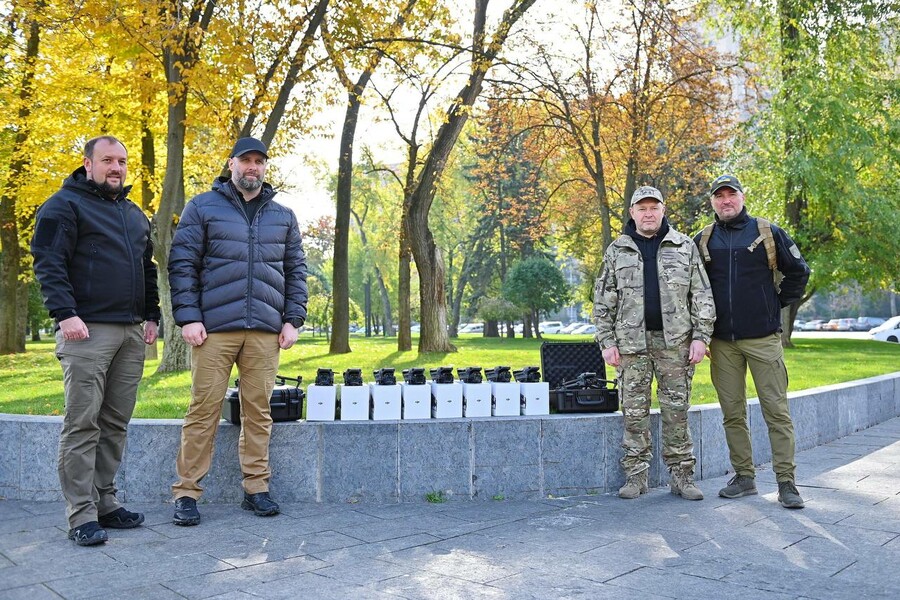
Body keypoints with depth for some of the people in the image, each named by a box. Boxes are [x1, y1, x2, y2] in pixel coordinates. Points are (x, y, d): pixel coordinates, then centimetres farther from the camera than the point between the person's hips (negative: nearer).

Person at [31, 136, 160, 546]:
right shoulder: (65, 205, 1)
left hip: (131, 333, 7)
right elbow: (48, 264, -9)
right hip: (87, 330, -6)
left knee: (116, 423, 8)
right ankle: (81, 514, -1)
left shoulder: (135, 214, 22)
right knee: (82, 423, -6)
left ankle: (105, 502, 16)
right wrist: (65, 313, -19)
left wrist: (151, 315, 17)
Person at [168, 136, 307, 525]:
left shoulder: (283, 216, 16)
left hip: (266, 331, 3)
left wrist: (293, 319, 6)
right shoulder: (203, 208, 7)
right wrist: (188, 317, -7)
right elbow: (181, 264, 2)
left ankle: (256, 488, 16)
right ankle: (186, 492, 8)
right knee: (204, 409, -2)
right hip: (214, 328, -3)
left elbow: (295, 271, 16)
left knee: (258, 410, 6)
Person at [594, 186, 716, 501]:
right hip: (632, 342, 0)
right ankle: (636, 475, 12)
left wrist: (700, 336, -2)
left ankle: (681, 475, 13)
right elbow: (603, 302, 8)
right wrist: (607, 341, 1)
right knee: (635, 410, 3)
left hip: (675, 341, 0)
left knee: (676, 409, 3)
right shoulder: (617, 251, 9)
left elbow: (702, 296, 6)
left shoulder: (685, 247, 8)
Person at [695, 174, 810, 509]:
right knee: (733, 414, 7)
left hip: (763, 339, -2)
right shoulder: (702, 241, 9)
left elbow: (798, 272, 10)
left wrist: (779, 303, 3)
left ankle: (786, 482, 4)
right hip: (722, 343, 3)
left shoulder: (767, 233, 3)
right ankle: (744, 477, 17)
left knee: (776, 411, -2)